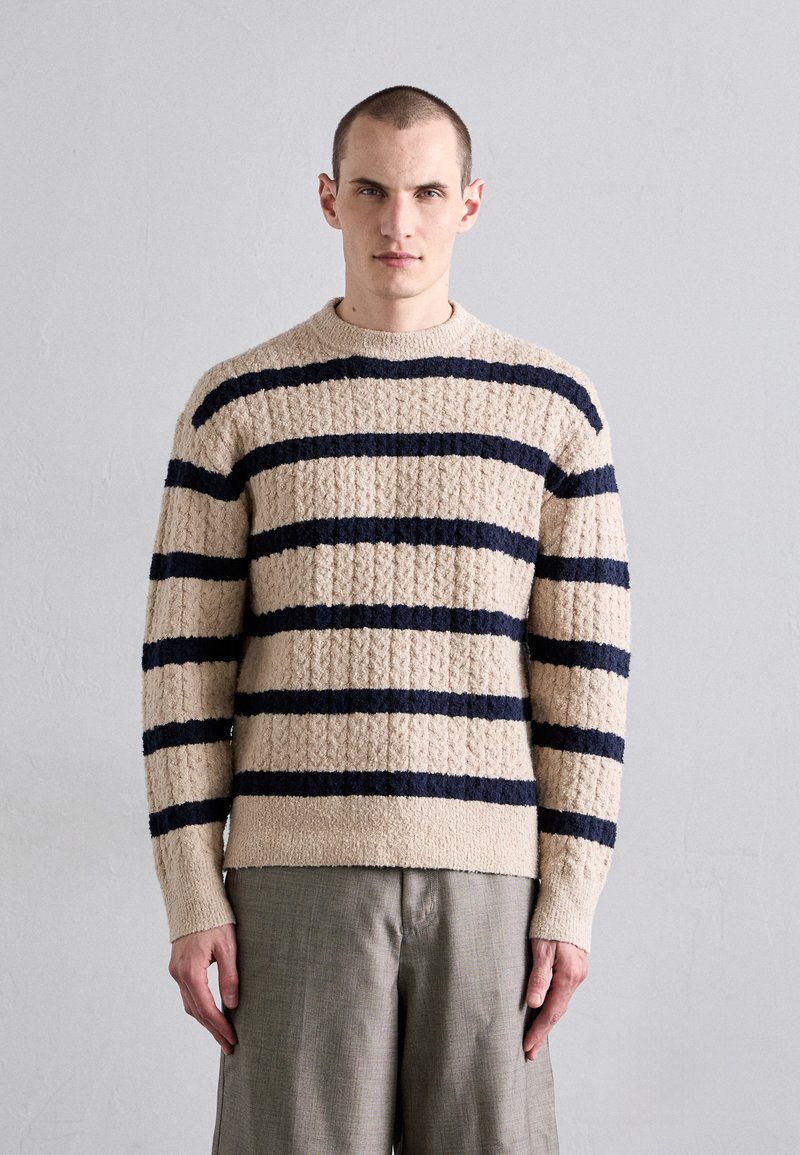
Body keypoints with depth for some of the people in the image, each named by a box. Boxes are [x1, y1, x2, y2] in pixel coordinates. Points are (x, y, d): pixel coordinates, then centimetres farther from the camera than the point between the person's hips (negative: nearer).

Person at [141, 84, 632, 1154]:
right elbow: (185, 661, 3)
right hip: (296, 869, 0)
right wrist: (193, 896, -4)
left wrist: (571, 899, -3)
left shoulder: (552, 404, 6)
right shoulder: (236, 405, 4)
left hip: (487, 875, 1)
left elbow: (584, 665, 3)